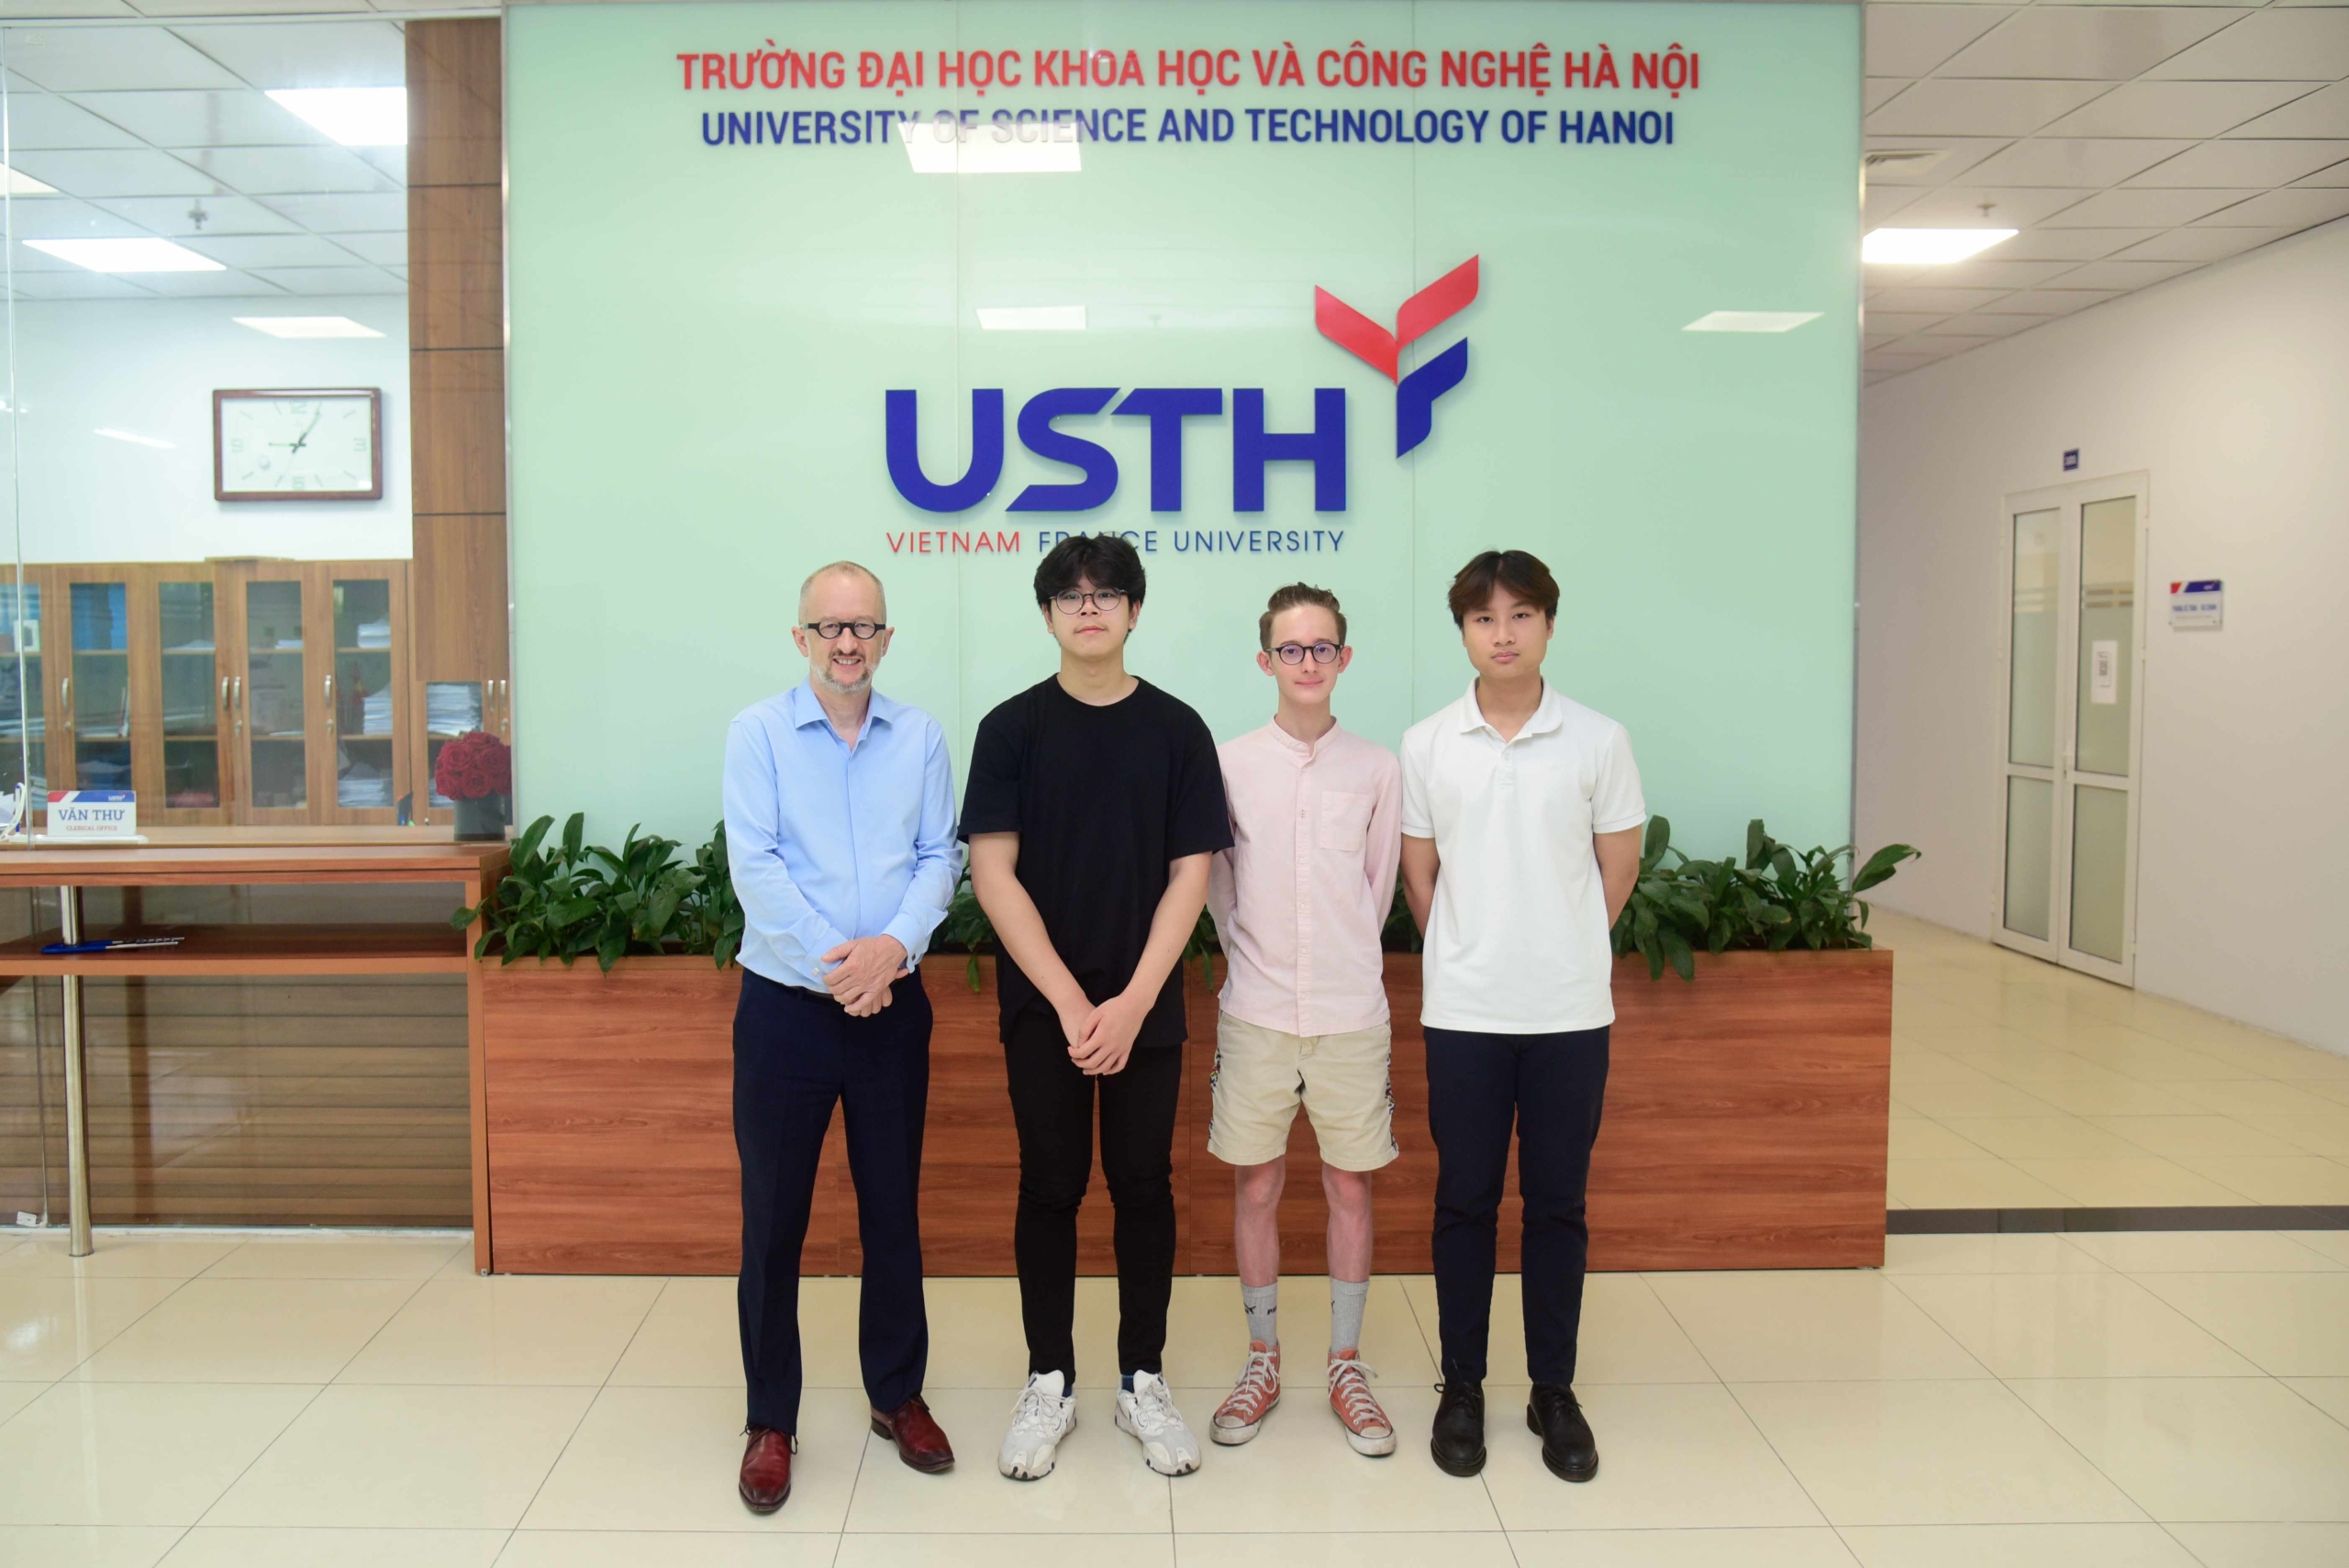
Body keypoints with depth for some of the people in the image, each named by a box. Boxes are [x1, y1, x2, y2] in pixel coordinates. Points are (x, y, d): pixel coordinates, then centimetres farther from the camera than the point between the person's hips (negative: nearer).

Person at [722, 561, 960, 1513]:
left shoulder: (920, 738, 5)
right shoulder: (758, 732, -3)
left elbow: (938, 860, 0)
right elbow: (753, 866, -11)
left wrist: (895, 945, -17)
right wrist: (833, 964, -17)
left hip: (892, 1005, 2)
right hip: (785, 1005, -2)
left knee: (894, 1211, 12)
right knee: (772, 1220, 6)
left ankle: (898, 1395, 30)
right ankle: (771, 1420, 21)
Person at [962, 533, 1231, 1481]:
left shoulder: (1177, 730, 1)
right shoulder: (1012, 728, -1)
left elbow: (1190, 876, -3)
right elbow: (993, 875, -6)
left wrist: (1132, 1001, -12)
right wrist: (1068, 1001, -13)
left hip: (1146, 1007, 1)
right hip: (1041, 1005, 0)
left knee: (1144, 1186, 8)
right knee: (1050, 1188, 8)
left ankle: (1142, 1380, 23)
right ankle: (1049, 1381, 22)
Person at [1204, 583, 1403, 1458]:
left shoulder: (1376, 770, 0)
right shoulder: (1228, 764, -2)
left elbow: (1378, 885, 10)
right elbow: (1209, 875, 7)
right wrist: (1252, 951, 10)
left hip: (1350, 1008, 1)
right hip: (1257, 1008, 0)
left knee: (1349, 1185, 8)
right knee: (1257, 1184, 8)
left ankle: (1347, 1366, 22)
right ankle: (1262, 1360, 24)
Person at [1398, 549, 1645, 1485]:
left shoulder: (1598, 741, -1)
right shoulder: (1426, 745, 1)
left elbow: (1617, 871, 6)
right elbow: (1419, 875, 8)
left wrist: (1559, 953, 9)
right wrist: (1465, 959, 9)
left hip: (1570, 1011, 0)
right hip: (1463, 1011, 0)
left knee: (1558, 1204, 9)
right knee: (1464, 1200, 9)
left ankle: (1554, 1392, 23)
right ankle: (1462, 1385, 22)